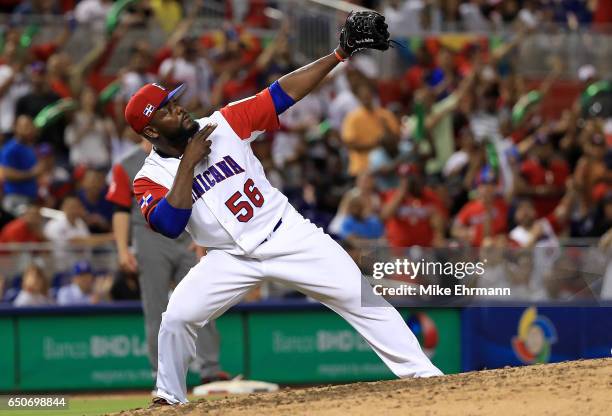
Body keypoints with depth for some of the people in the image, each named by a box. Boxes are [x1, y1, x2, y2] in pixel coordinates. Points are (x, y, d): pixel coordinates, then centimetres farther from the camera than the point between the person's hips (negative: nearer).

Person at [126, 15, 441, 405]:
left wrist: (339, 55, -15)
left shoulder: (224, 124, -4)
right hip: (230, 258, 0)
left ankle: (422, 372, -1)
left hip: (289, 236, 1)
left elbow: (283, 94, -7)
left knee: (360, 297, -6)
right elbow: (170, 224, -25)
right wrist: (188, 163, -23)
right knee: (177, 318, -17)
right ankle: (169, 398, 4)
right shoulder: (151, 178, -7)